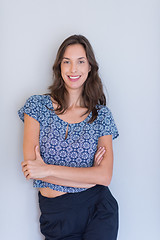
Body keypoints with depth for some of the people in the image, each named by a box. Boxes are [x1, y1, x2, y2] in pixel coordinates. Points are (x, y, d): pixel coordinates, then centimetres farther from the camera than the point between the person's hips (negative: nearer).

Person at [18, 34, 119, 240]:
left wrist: (48, 169, -17)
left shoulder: (102, 115, 0)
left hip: (98, 209, 1)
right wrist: (89, 176, -12)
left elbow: (105, 176, -10)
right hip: (55, 214, 0)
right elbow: (31, 168, -10)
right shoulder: (37, 106, -2)